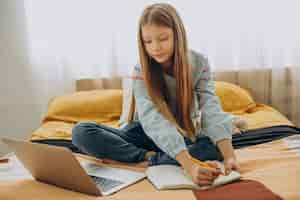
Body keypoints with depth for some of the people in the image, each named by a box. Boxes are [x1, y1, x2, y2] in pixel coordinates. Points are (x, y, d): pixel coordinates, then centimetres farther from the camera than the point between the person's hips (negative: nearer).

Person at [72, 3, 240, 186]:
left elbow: (212, 111, -24)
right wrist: (190, 166, -50)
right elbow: (154, 121, -35)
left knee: (218, 148, -32)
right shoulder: (142, 71, -19)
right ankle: (149, 156, -24)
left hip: (184, 138, 1)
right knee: (82, 132, -24)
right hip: (146, 137, 0)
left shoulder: (199, 64, -12)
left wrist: (230, 157, -42)